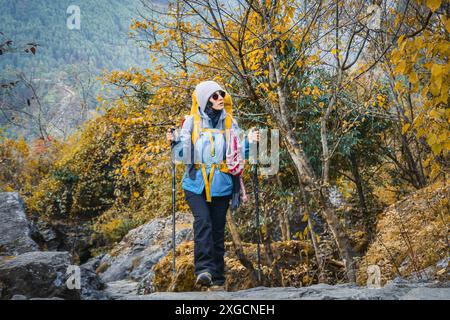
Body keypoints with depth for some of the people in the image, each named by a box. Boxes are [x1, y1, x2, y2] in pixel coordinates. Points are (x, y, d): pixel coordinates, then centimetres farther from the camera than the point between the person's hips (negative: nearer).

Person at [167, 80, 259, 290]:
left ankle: (217, 278, 9)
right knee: (202, 222, -23)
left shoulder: (229, 123, 10)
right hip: (196, 183, -2)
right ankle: (204, 269, -25)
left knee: (217, 230, 3)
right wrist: (174, 141, -19)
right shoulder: (192, 122, 4)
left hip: (221, 185, 2)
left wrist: (249, 142, -10)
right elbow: (184, 152, 0)